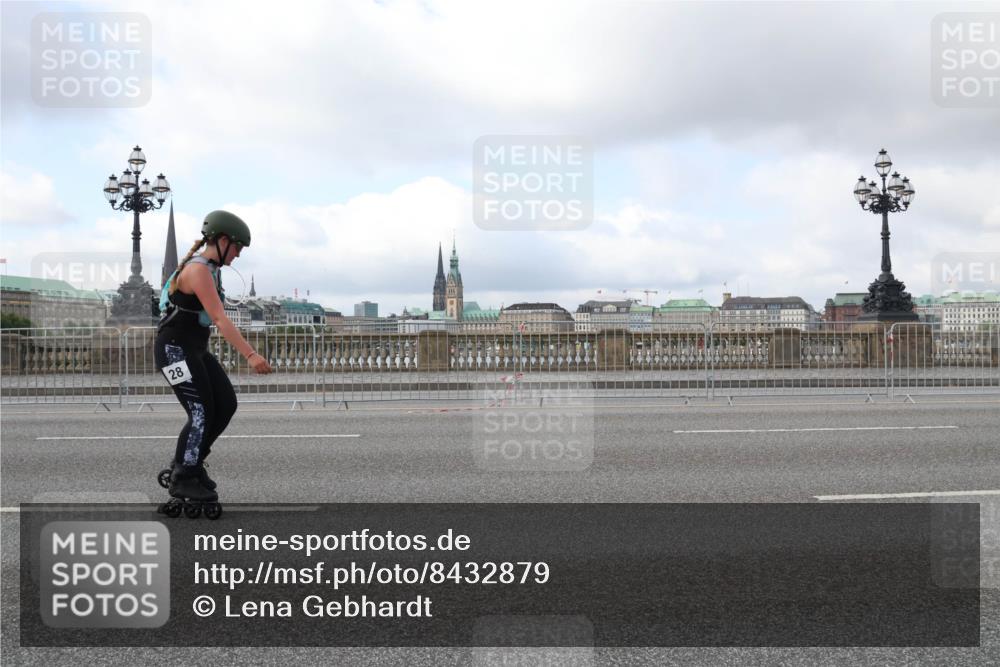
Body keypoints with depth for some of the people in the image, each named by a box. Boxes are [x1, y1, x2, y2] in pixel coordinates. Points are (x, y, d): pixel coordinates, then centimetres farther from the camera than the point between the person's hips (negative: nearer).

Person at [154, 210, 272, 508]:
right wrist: (251, 355, -37)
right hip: (175, 350, -9)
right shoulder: (198, 270, -22)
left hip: (194, 350, 9)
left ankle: (190, 461, 18)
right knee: (202, 413, -9)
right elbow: (220, 319, -31)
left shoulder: (208, 269, 11)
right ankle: (182, 479, 7)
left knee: (226, 405, 2)